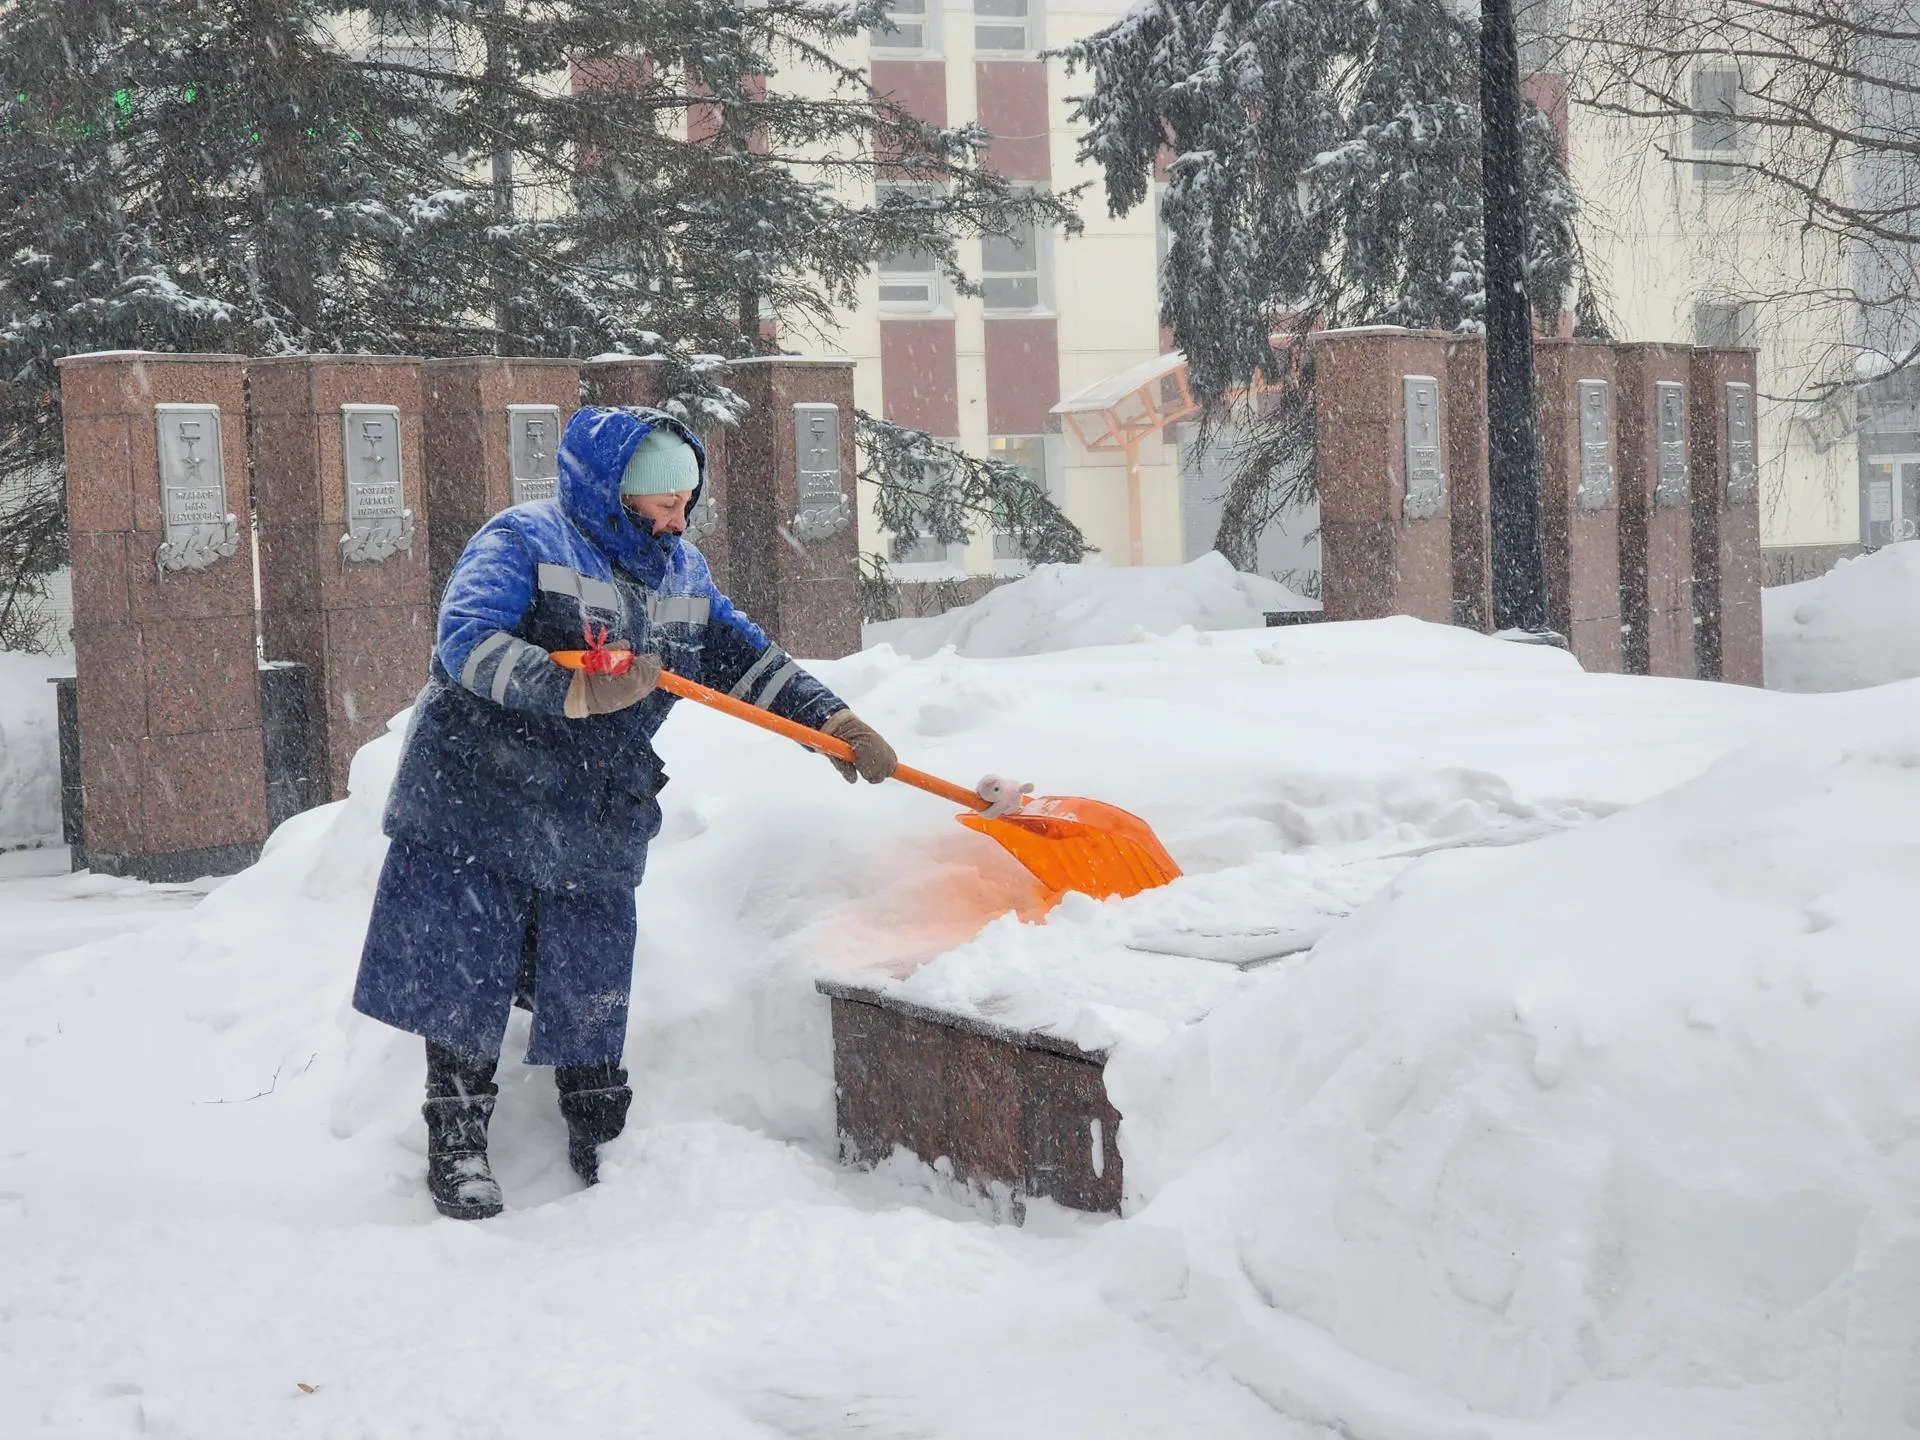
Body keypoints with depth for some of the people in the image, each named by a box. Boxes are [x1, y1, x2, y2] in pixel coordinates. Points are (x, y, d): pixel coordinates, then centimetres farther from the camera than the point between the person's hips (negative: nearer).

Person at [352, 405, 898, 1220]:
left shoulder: (679, 571, 11)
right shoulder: (521, 541, -12)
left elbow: (742, 657, 16)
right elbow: (468, 640, -26)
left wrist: (831, 720, 5)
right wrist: (577, 692, -37)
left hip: (596, 830, 5)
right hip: (475, 812, -5)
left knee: (590, 994, 10)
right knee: (465, 985, 1)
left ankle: (600, 1150, 26)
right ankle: (456, 1147, 15)